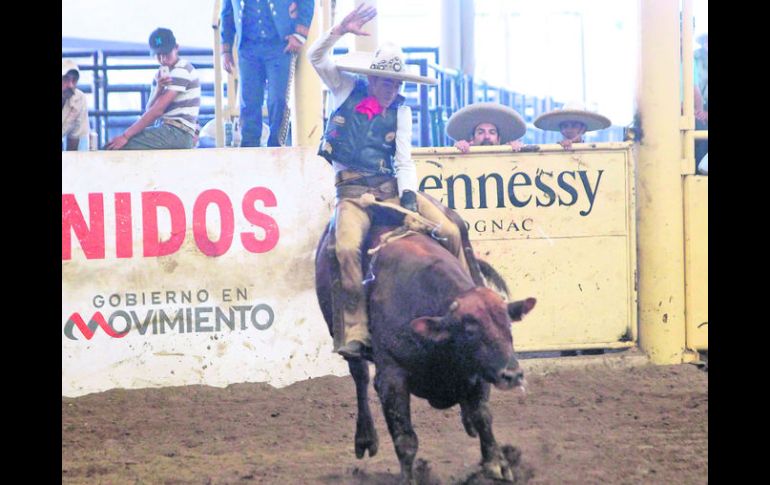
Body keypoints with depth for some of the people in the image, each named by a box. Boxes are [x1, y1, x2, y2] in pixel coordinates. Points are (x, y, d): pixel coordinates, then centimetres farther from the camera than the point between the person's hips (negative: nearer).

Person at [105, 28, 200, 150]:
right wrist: (159, 88, -13)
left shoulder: (181, 70, -10)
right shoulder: (162, 73, 18)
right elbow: (150, 109, 8)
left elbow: (158, 110, -17)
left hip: (179, 133, -10)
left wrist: (126, 135, -19)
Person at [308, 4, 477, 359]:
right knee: (347, 248, -31)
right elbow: (316, 57, -3)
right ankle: (355, 331, -23)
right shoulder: (346, 91, 7)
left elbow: (404, 161, 5)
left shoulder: (400, 111, 10)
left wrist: (408, 194, -12)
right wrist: (341, 31, -18)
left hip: (391, 186, 3)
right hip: (354, 191, -3)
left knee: (450, 232, -14)